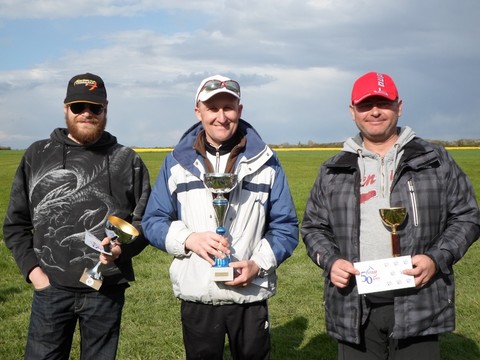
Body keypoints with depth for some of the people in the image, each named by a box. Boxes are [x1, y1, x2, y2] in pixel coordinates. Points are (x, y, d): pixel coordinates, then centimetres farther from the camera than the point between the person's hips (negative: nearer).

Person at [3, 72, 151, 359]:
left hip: (107, 290, 0)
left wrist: (122, 247, -12)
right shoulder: (37, 156, 7)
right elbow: (15, 223, 11)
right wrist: (32, 269, 0)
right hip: (51, 289, 1)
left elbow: (146, 219, 7)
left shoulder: (127, 160, 5)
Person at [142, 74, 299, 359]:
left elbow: (285, 226, 2)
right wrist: (188, 238, -14)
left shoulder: (265, 161, 0)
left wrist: (258, 264, -13)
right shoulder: (177, 162, 2)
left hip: (251, 297, 0)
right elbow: (153, 221, 5)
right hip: (196, 298, 1)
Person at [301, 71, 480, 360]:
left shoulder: (435, 160, 6)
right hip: (354, 311, 2)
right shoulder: (333, 172, 11)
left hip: (418, 307, -1)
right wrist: (330, 261, -4)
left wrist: (437, 259, -9)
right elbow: (314, 227, 16)